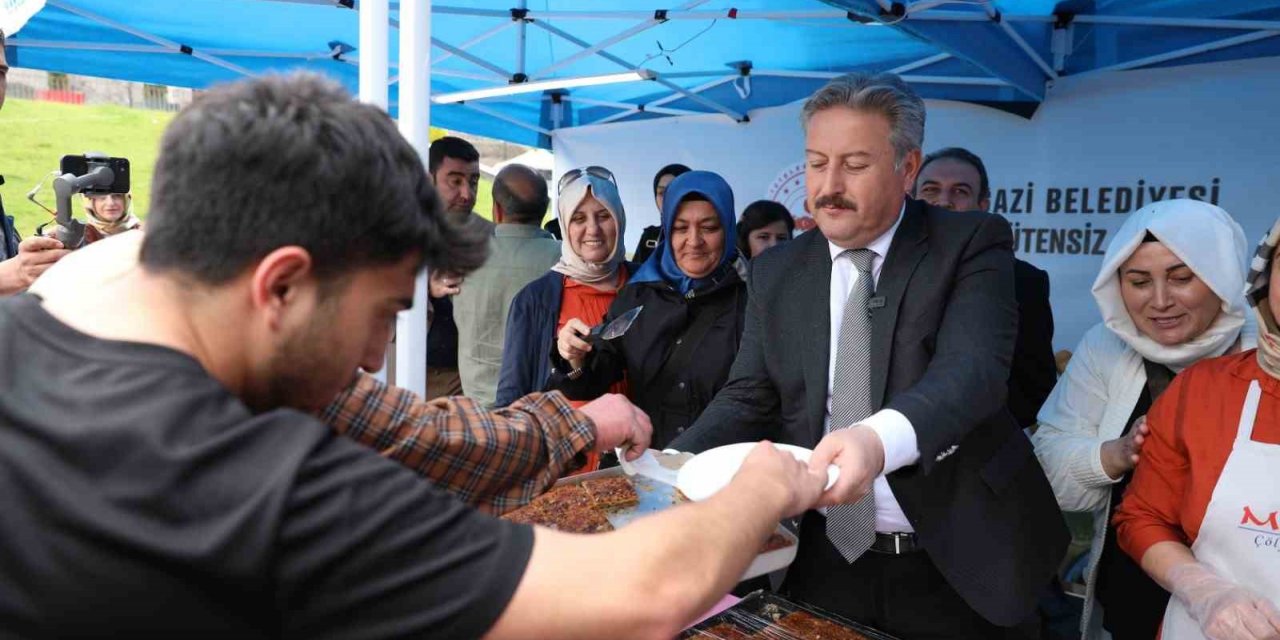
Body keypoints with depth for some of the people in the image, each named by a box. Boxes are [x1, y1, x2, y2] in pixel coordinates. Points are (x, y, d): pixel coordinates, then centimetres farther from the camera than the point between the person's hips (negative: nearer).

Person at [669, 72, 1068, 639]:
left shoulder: (972, 244, -9)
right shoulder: (776, 273, 3)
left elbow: (972, 368, -24)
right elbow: (749, 399, 0)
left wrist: (879, 438, -44)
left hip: (955, 565, -2)